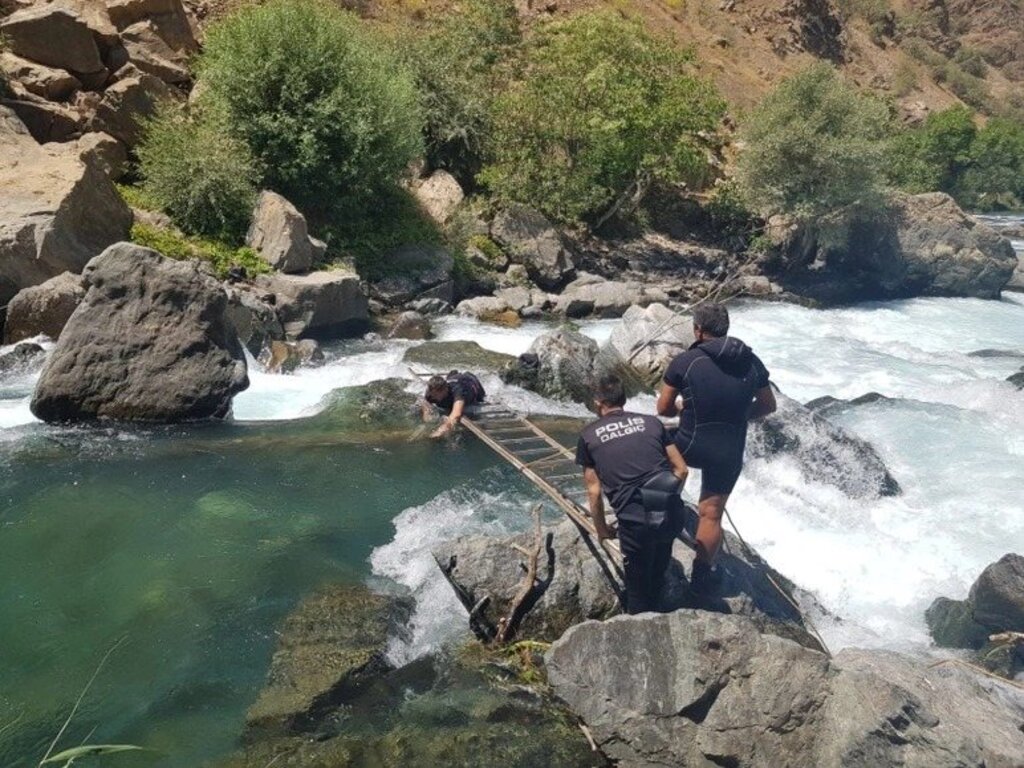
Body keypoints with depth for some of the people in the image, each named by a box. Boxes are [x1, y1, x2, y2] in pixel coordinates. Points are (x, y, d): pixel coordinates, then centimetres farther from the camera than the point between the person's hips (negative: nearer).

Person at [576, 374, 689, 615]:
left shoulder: (589, 435, 8)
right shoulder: (651, 422, 13)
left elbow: (594, 490, 8)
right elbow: (681, 469, 14)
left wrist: (601, 529, 22)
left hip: (635, 519, -3)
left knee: (638, 587, 18)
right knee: (657, 575, 30)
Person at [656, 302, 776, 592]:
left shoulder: (685, 361, -12)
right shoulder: (751, 362, -1)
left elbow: (663, 408, -4)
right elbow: (768, 405, 10)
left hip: (691, 447, -2)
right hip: (729, 453, 3)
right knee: (712, 514, 14)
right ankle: (701, 576, 24)